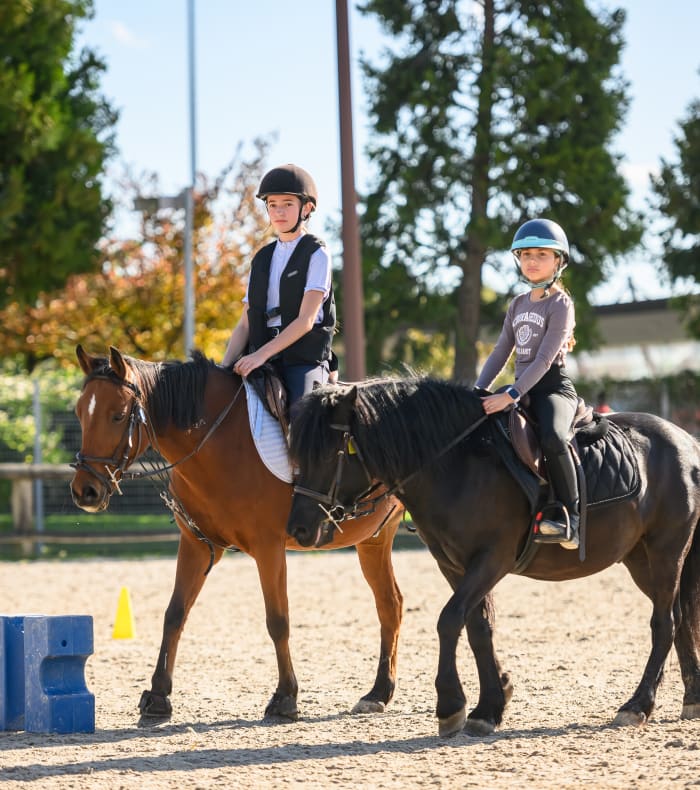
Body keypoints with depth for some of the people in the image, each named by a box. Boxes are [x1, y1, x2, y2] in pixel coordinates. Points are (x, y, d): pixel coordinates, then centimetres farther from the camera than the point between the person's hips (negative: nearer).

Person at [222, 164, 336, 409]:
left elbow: (305, 320, -9)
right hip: (261, 362, 5)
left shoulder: (316, 255, 1)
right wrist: (225, 366, -2)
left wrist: (261, 354, -19)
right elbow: (245, 324, 14)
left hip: (305, 360, -5)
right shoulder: (262, 259, 18)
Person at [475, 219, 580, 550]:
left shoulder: (560, 304, -7)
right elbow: (500, 353, 16)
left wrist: (512, 395, -25)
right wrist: (478, 392, 3)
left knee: (553, 438, -37)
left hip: (553, 386, -8)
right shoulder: (517, 305, 16)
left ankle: (568, 522, -32)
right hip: (523, 389, 8)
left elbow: (545, 359, -17)